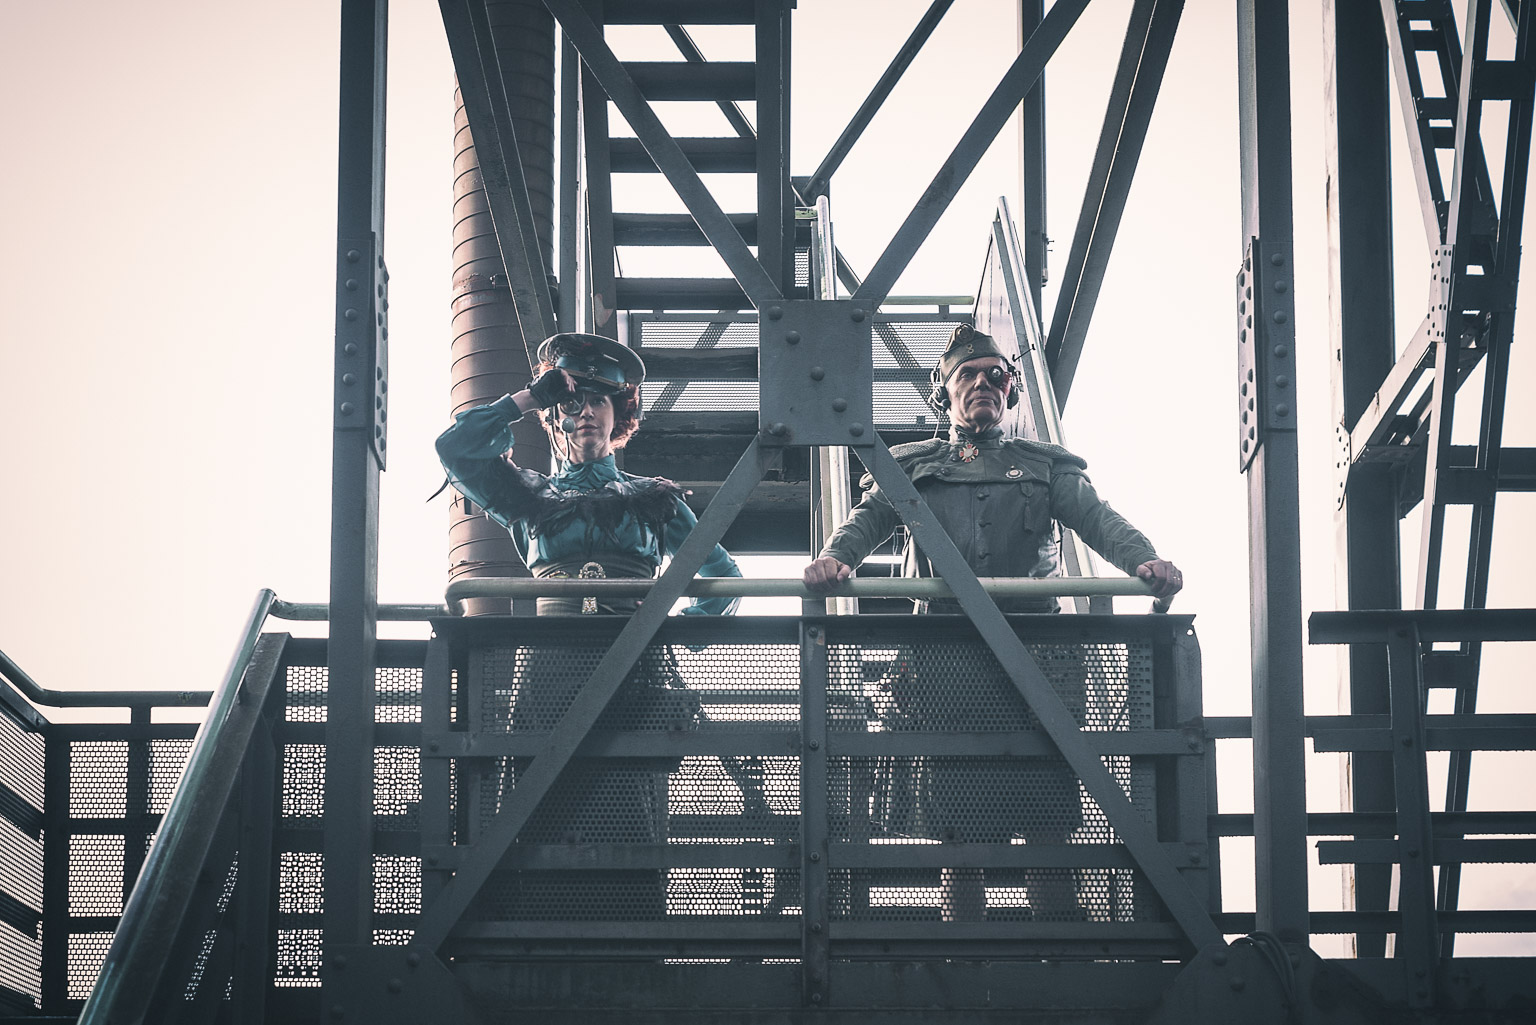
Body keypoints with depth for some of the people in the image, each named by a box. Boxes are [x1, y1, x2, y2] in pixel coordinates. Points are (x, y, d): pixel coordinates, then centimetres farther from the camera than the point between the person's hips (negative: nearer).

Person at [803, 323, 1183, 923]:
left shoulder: (1047, 467, 19)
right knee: (957, 839, 1)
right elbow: (868, 518, 5)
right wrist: (834, 557, -19)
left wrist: (1144, 560, -20)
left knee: (1048, 838, -7)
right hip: (944, 665, 1)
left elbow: (1097, 517, 2)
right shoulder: (912, 468, 21)